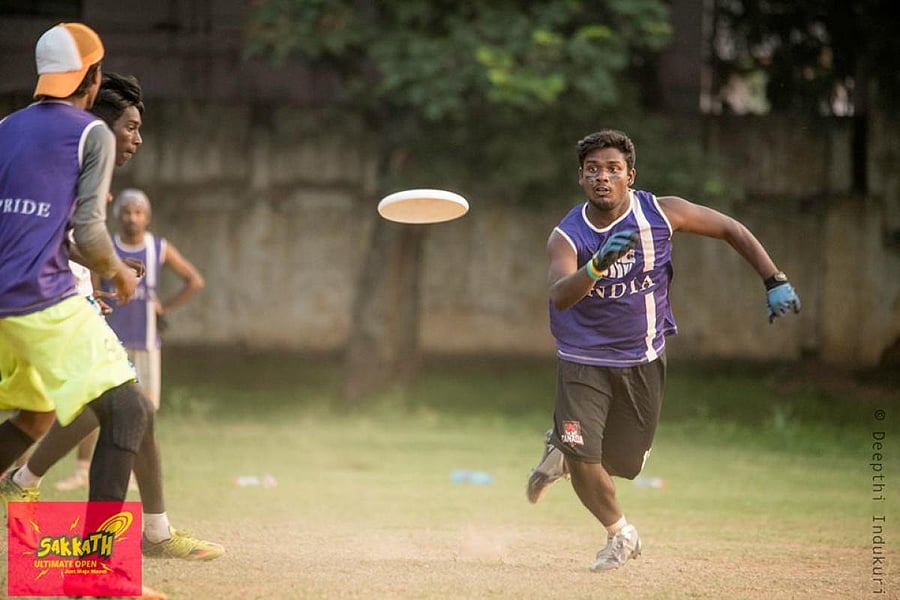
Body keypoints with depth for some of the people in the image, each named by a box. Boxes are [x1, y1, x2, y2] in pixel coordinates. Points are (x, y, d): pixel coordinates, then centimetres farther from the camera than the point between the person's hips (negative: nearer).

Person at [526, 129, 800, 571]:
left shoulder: (661, 213, -13)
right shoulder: (566, 237, -18)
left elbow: (730, 229, -2)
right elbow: (560, 296, -36)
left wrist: (775, 282, -9)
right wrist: (598, 266, -54)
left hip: (643, 361, 2)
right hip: (583, 362, -2)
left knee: (623, 464, 8)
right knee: (583, 463, -13)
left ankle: (562, 448, 43)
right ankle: (620, 535, 17)